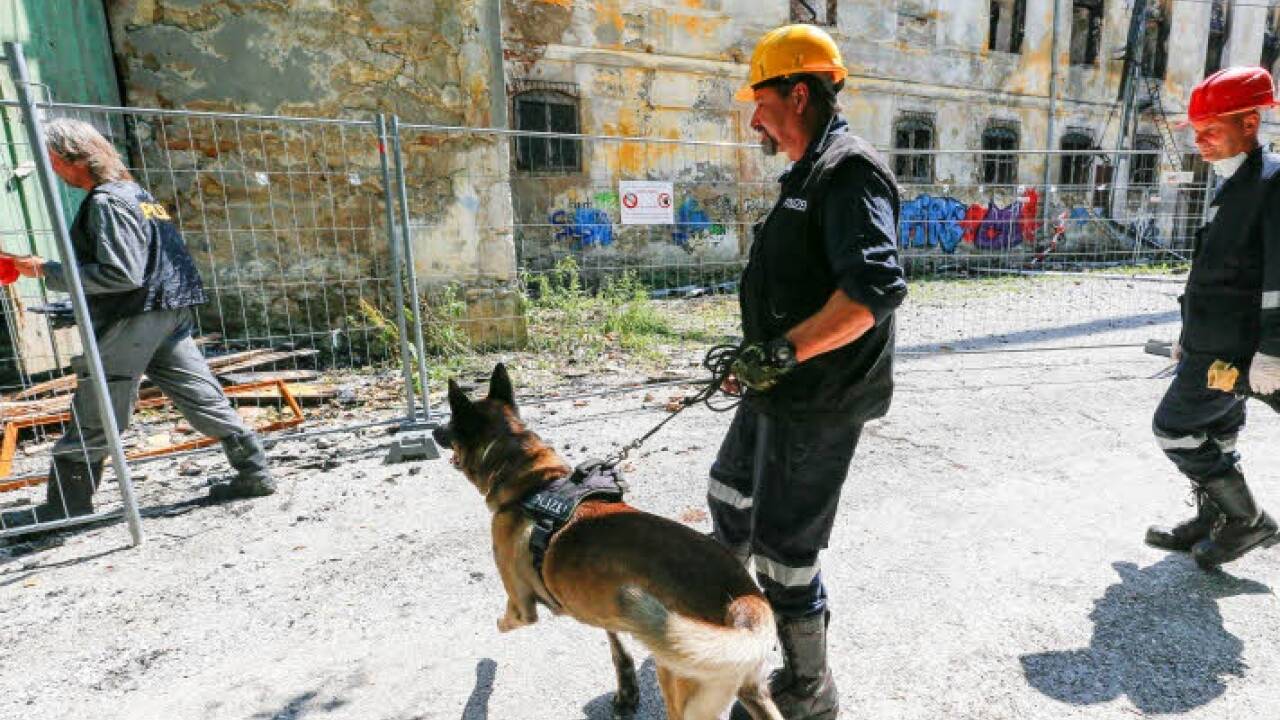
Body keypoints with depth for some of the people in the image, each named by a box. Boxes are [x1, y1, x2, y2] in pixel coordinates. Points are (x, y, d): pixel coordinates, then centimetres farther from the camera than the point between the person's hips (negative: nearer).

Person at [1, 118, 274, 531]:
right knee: (201, 397, 8)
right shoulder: (134, 191, 16)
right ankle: (254, 473, 8)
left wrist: (47, 271, -12)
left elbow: (120, 275, -20)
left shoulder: (105, 201, -12)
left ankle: (66, 505, 13)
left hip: (132, 319, -9)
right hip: (170, 314, 9)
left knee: (92, 418, 2)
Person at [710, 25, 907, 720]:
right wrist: (758, 357, 21)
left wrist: (782, 352, -30)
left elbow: (875, 289, -32)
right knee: (730, 492, 26)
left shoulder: (850, 171, -17)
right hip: (781, 390, 11)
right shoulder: (807, 174, 15)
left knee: (783, 545, 1)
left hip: (819, 401, -10)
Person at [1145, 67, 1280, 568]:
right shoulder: (1232, 185, 14)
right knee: (1214, 433, 16)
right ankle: (1213, 523, 30)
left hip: (1230, 349, -9)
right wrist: (1189, 335, 22)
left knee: (1173, 428, -3)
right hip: (1210, 344, 9)